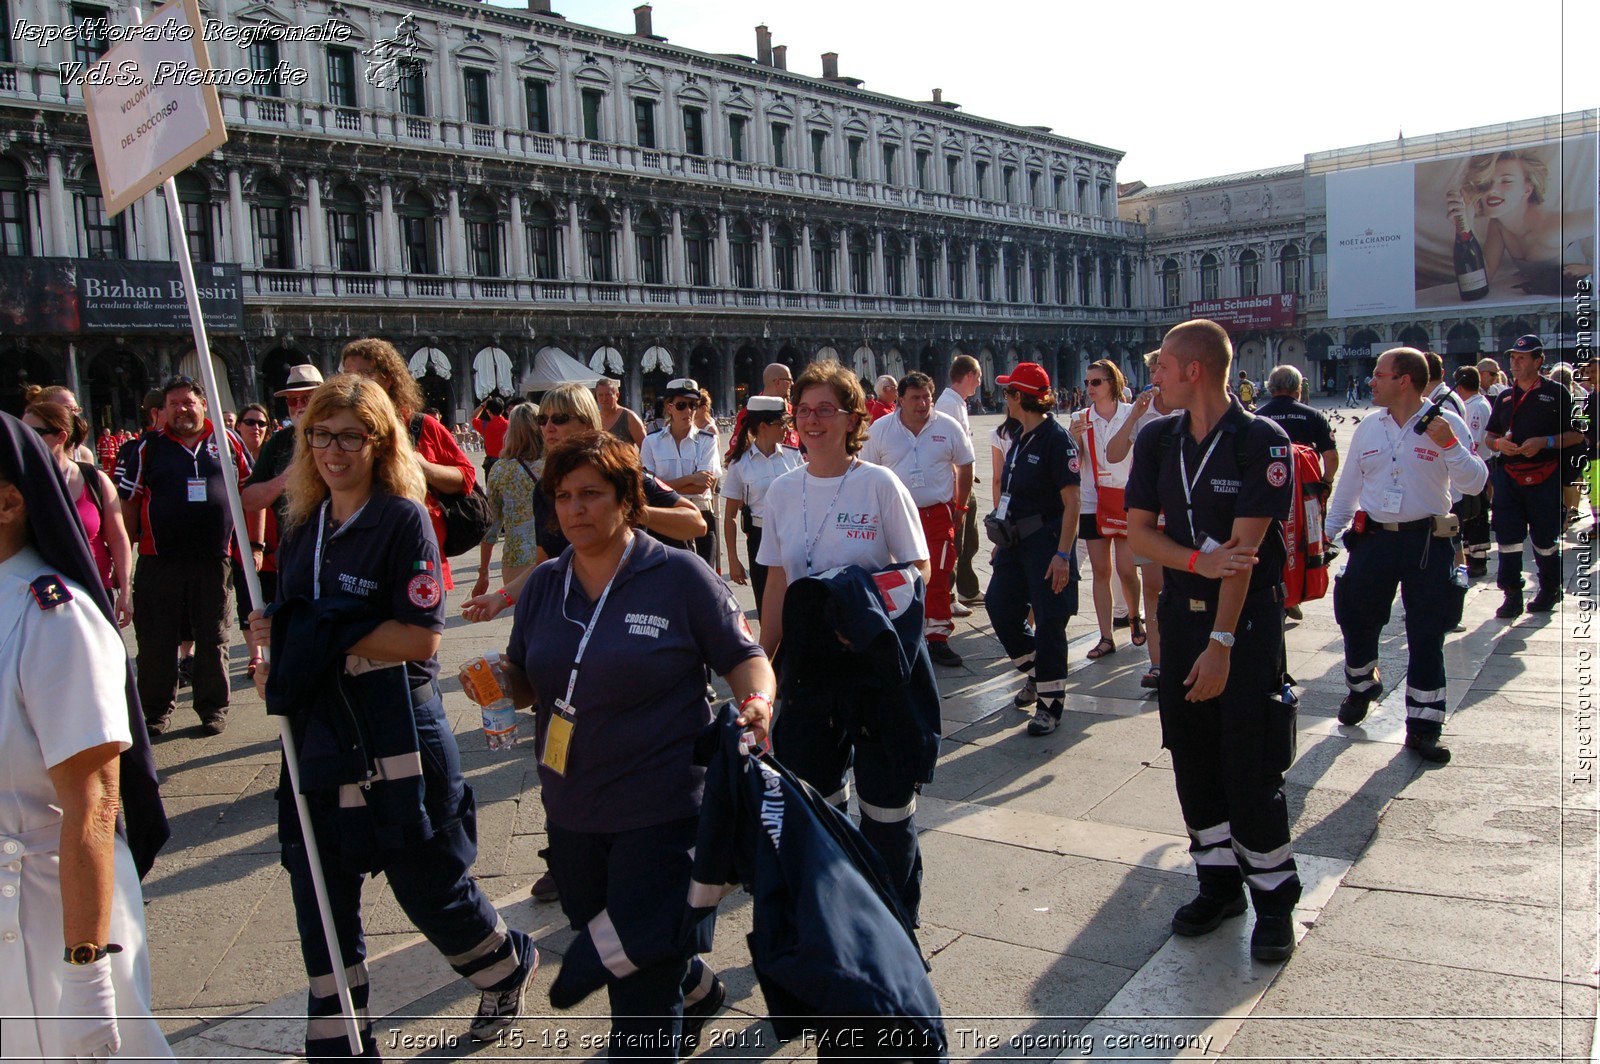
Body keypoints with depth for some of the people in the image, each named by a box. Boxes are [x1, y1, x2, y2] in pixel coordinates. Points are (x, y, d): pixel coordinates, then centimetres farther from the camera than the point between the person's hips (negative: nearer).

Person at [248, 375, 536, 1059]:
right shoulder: (303, 526, 9)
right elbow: (297, 625, 18)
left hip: (397, 735, -6)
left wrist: (328, 632, -20)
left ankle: (509, 967, 38)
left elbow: (421, 638, -18)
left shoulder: (404, 518, -12)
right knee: (320, 899, 11)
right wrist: (273, 645, -3)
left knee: (429, 886, 9)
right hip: (319, 734, 6)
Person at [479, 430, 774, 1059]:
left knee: (642, 984, -1)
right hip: (571, 812, 6)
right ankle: (697, 990, 51)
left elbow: (743, 655, -5)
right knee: (602, 949, 23)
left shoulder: (679, 576, -11)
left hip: (660, 811, -6)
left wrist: (756, 701, -26)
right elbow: (524, 683, 11)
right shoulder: (543, 586, 4)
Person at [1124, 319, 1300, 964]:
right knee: (1193, 758, 10)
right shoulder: (1157, 440, 5)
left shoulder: (1261, 442, -12)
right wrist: (1199, 561, -16)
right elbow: (1139, 530, 3)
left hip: (1250, 617, -5)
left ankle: (1274, 898, 14)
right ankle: (1219, 884, 25)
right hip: (1181, 613, 6)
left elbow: (1244, 548, -17)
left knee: (1251, 765, -3)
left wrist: (1221, 643, -19)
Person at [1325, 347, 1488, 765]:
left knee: (1427, 636, 2)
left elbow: (1474, 484, -11)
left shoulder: (1445, 423, -4)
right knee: (1356, 621, 11)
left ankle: (1423, 725, 12)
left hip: (1428, 543, -3)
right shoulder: (1368, 427, 8)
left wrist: (1448, 445, -24)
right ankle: (1361, 687, 39)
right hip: (1373, 539, 4)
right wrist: (1327, 532, 16)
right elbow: (1348, 486, 16)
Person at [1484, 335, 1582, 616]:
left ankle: (1550, 589, 25)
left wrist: (1545, 442, -16)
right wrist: (1498, 442, -5)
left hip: (1545, 478, -3)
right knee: (1507, 536, -2)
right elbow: (1489, 436, 18)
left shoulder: (1556, 393, 0)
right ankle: (1512, 595, 4)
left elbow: (1577, 435, -1)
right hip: (1508, 475, 4)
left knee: (1545, 539, 7)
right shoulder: (1505, 396, 13)